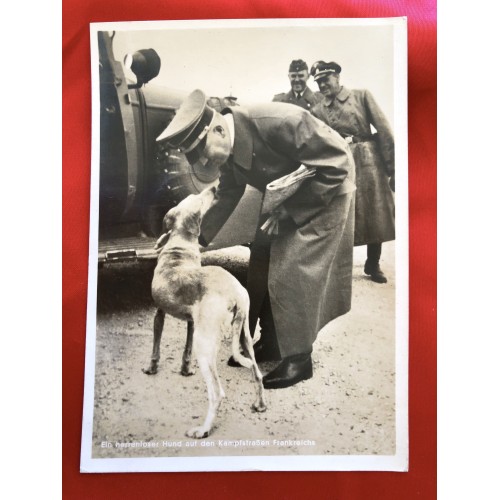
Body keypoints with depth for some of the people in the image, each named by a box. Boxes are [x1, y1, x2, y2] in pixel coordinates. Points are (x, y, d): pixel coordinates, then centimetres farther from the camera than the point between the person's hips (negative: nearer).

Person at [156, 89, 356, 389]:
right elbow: (227, 195, 5)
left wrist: (291, 209, -23)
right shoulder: (229, 149, -9)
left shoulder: (275, 123, -34)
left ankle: (299, 358, 4)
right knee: (263, 262, 8)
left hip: (326, 190, -8)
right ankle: (271, 341, 23)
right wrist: (198, 237, -4)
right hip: (287, 201, 8)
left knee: (294, 272, -11)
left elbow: (336, 163, -28)